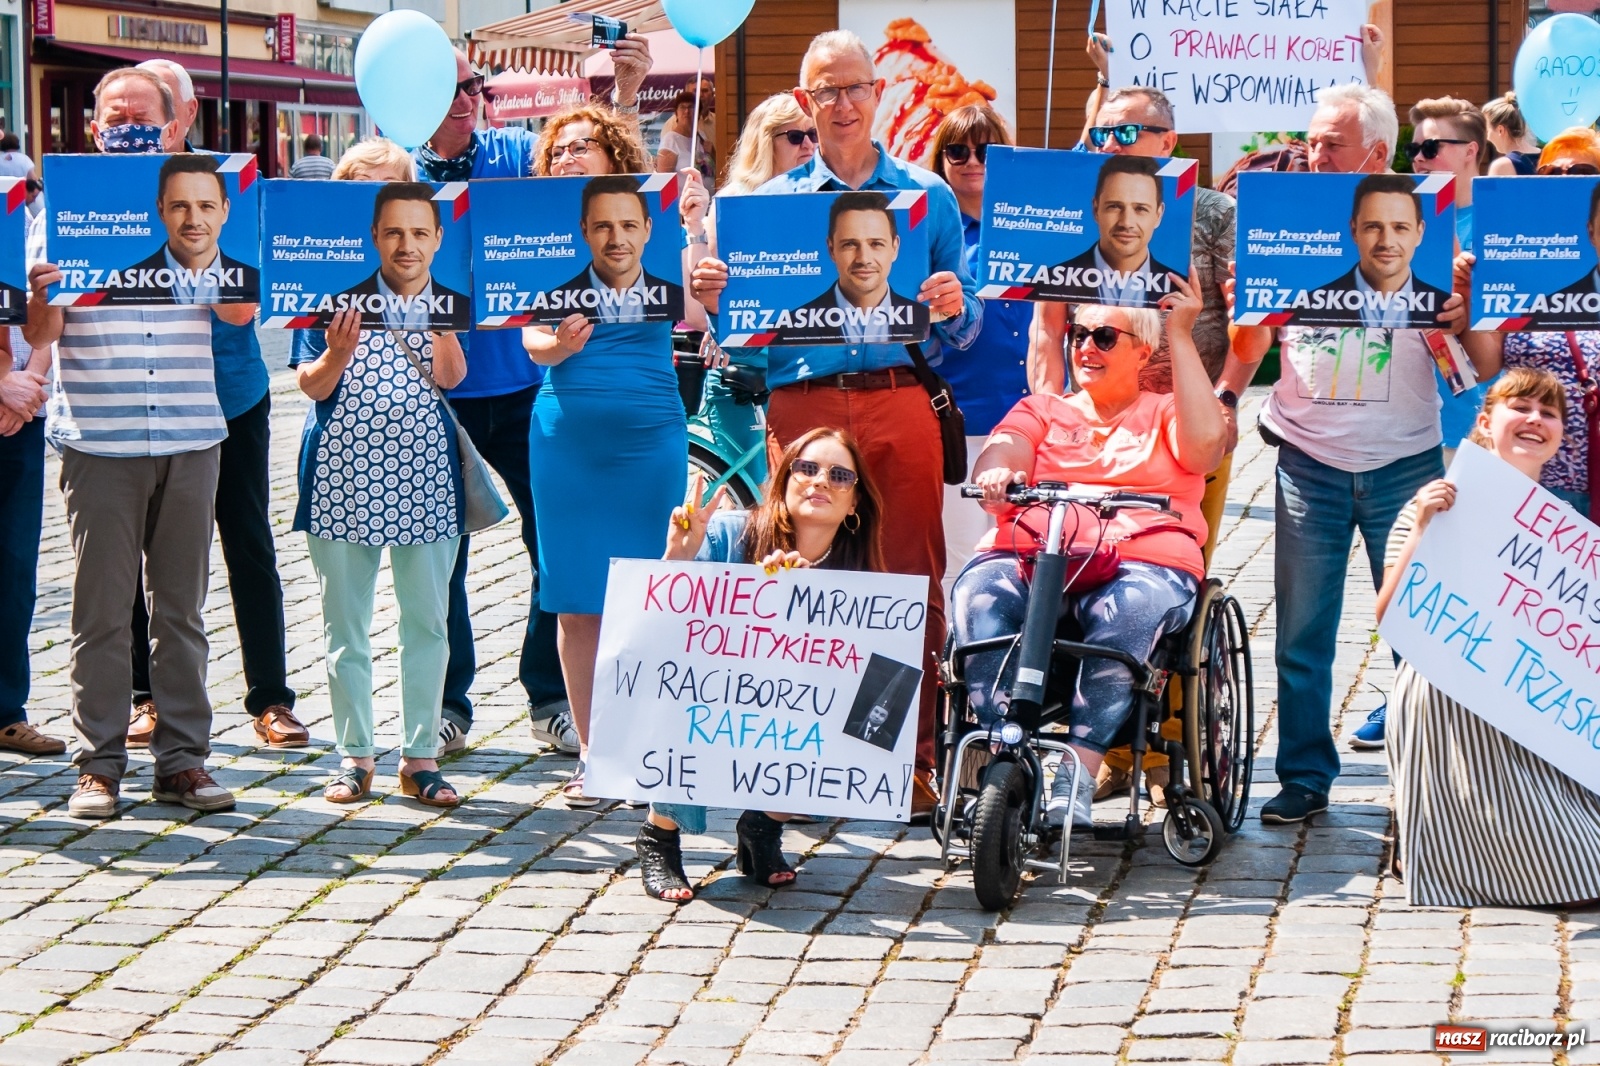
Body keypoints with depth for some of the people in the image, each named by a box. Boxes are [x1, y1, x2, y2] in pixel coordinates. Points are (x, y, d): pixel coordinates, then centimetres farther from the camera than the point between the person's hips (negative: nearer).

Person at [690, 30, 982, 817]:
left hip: (901, 399, 0)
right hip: (802, 401, 0)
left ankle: (917, 759, 3)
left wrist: (952, 308, -10)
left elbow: (963, 331, 12)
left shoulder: (928, 197, 14)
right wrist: (712, 301, -11)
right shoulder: (770, 202, 14)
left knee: (913, 582, -3)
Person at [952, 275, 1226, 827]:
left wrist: (1180, 335, 1)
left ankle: (1076, 776, -38)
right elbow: (1004, 450, 8)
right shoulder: (1042, 410, 29)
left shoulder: (1165, 414, 22)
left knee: (1126, 612, -37)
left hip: (1143, 559, -2)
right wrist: (994, 473, -19)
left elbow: (1205, 444, -2)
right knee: (977, 596, -31)